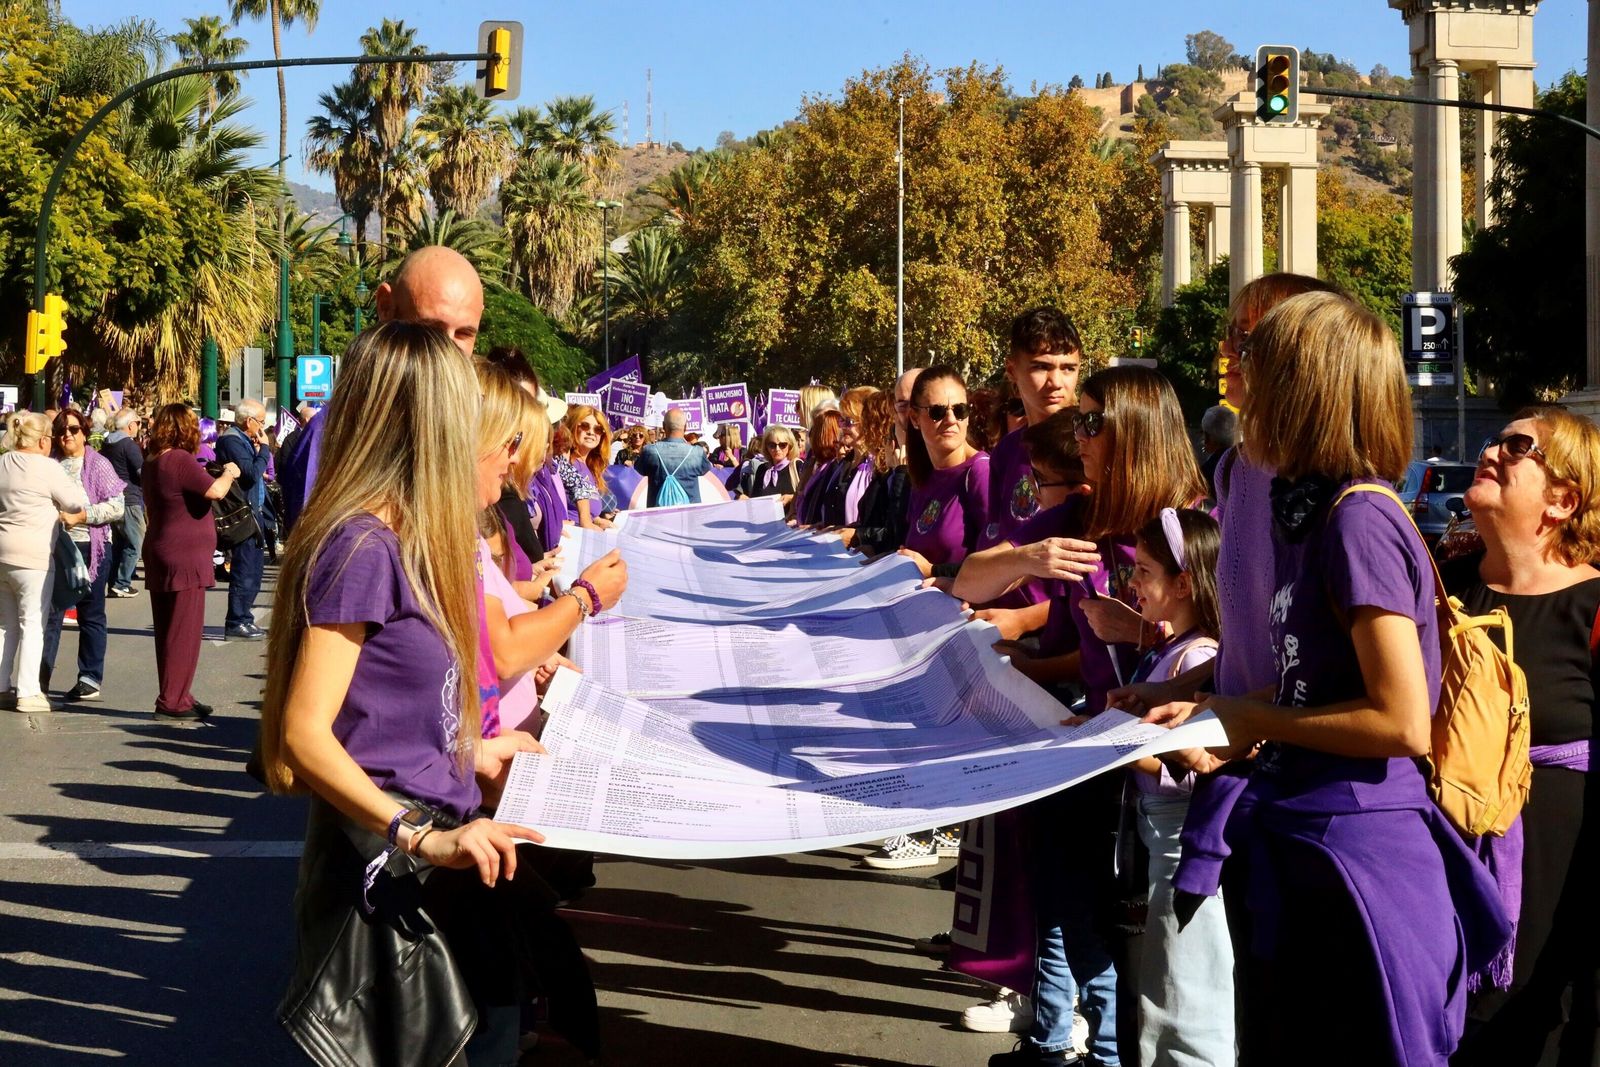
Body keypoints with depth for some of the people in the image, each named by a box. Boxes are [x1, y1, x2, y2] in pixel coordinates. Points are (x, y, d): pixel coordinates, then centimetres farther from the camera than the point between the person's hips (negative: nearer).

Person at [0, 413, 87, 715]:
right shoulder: (48, 468, -10)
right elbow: (79, 503, -6)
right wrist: (74, 516, 16)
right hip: (30, 556, -7)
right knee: (33, 623, -1)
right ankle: (28, 693, -1)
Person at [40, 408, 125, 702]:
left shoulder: (98, 465, -1)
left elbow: (117, 507, -8)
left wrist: (81, 515, -17)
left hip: (90, 547, -3)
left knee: (91, 615, 6)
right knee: (50, 612, 0)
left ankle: (90, 680, 11)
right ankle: (40, 677, 2)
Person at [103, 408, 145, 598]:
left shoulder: (108, 445, 13)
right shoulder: (129, 445, -14)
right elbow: (143, 472, -15)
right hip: (129, 500, -9)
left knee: (118, 543, 15)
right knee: (134, 543, -3)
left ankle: (114, 583, 16)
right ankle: (122, 584, -7)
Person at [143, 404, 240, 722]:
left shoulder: (153, 463, 13)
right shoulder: (180, 460, -16)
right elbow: (215, 491, -23)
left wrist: (222, 475, 18)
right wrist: (229, 473, -4)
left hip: (161, 558, 10)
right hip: (184, 557, -10)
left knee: (168, 632, 14)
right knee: (184, 633, -5)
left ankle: (174, 697, 21)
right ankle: (172, 702, -4)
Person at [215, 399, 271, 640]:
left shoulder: (242, 440, 18)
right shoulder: (232, 441, -15)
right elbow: (252, 474, -23)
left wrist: (258, 450, 4)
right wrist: (263, 448, -12)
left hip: (252, 515, 11)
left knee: (252, 574, 14)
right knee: (244, 573, -8)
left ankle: (243, 620, 21)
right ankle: (237, 623, -4)